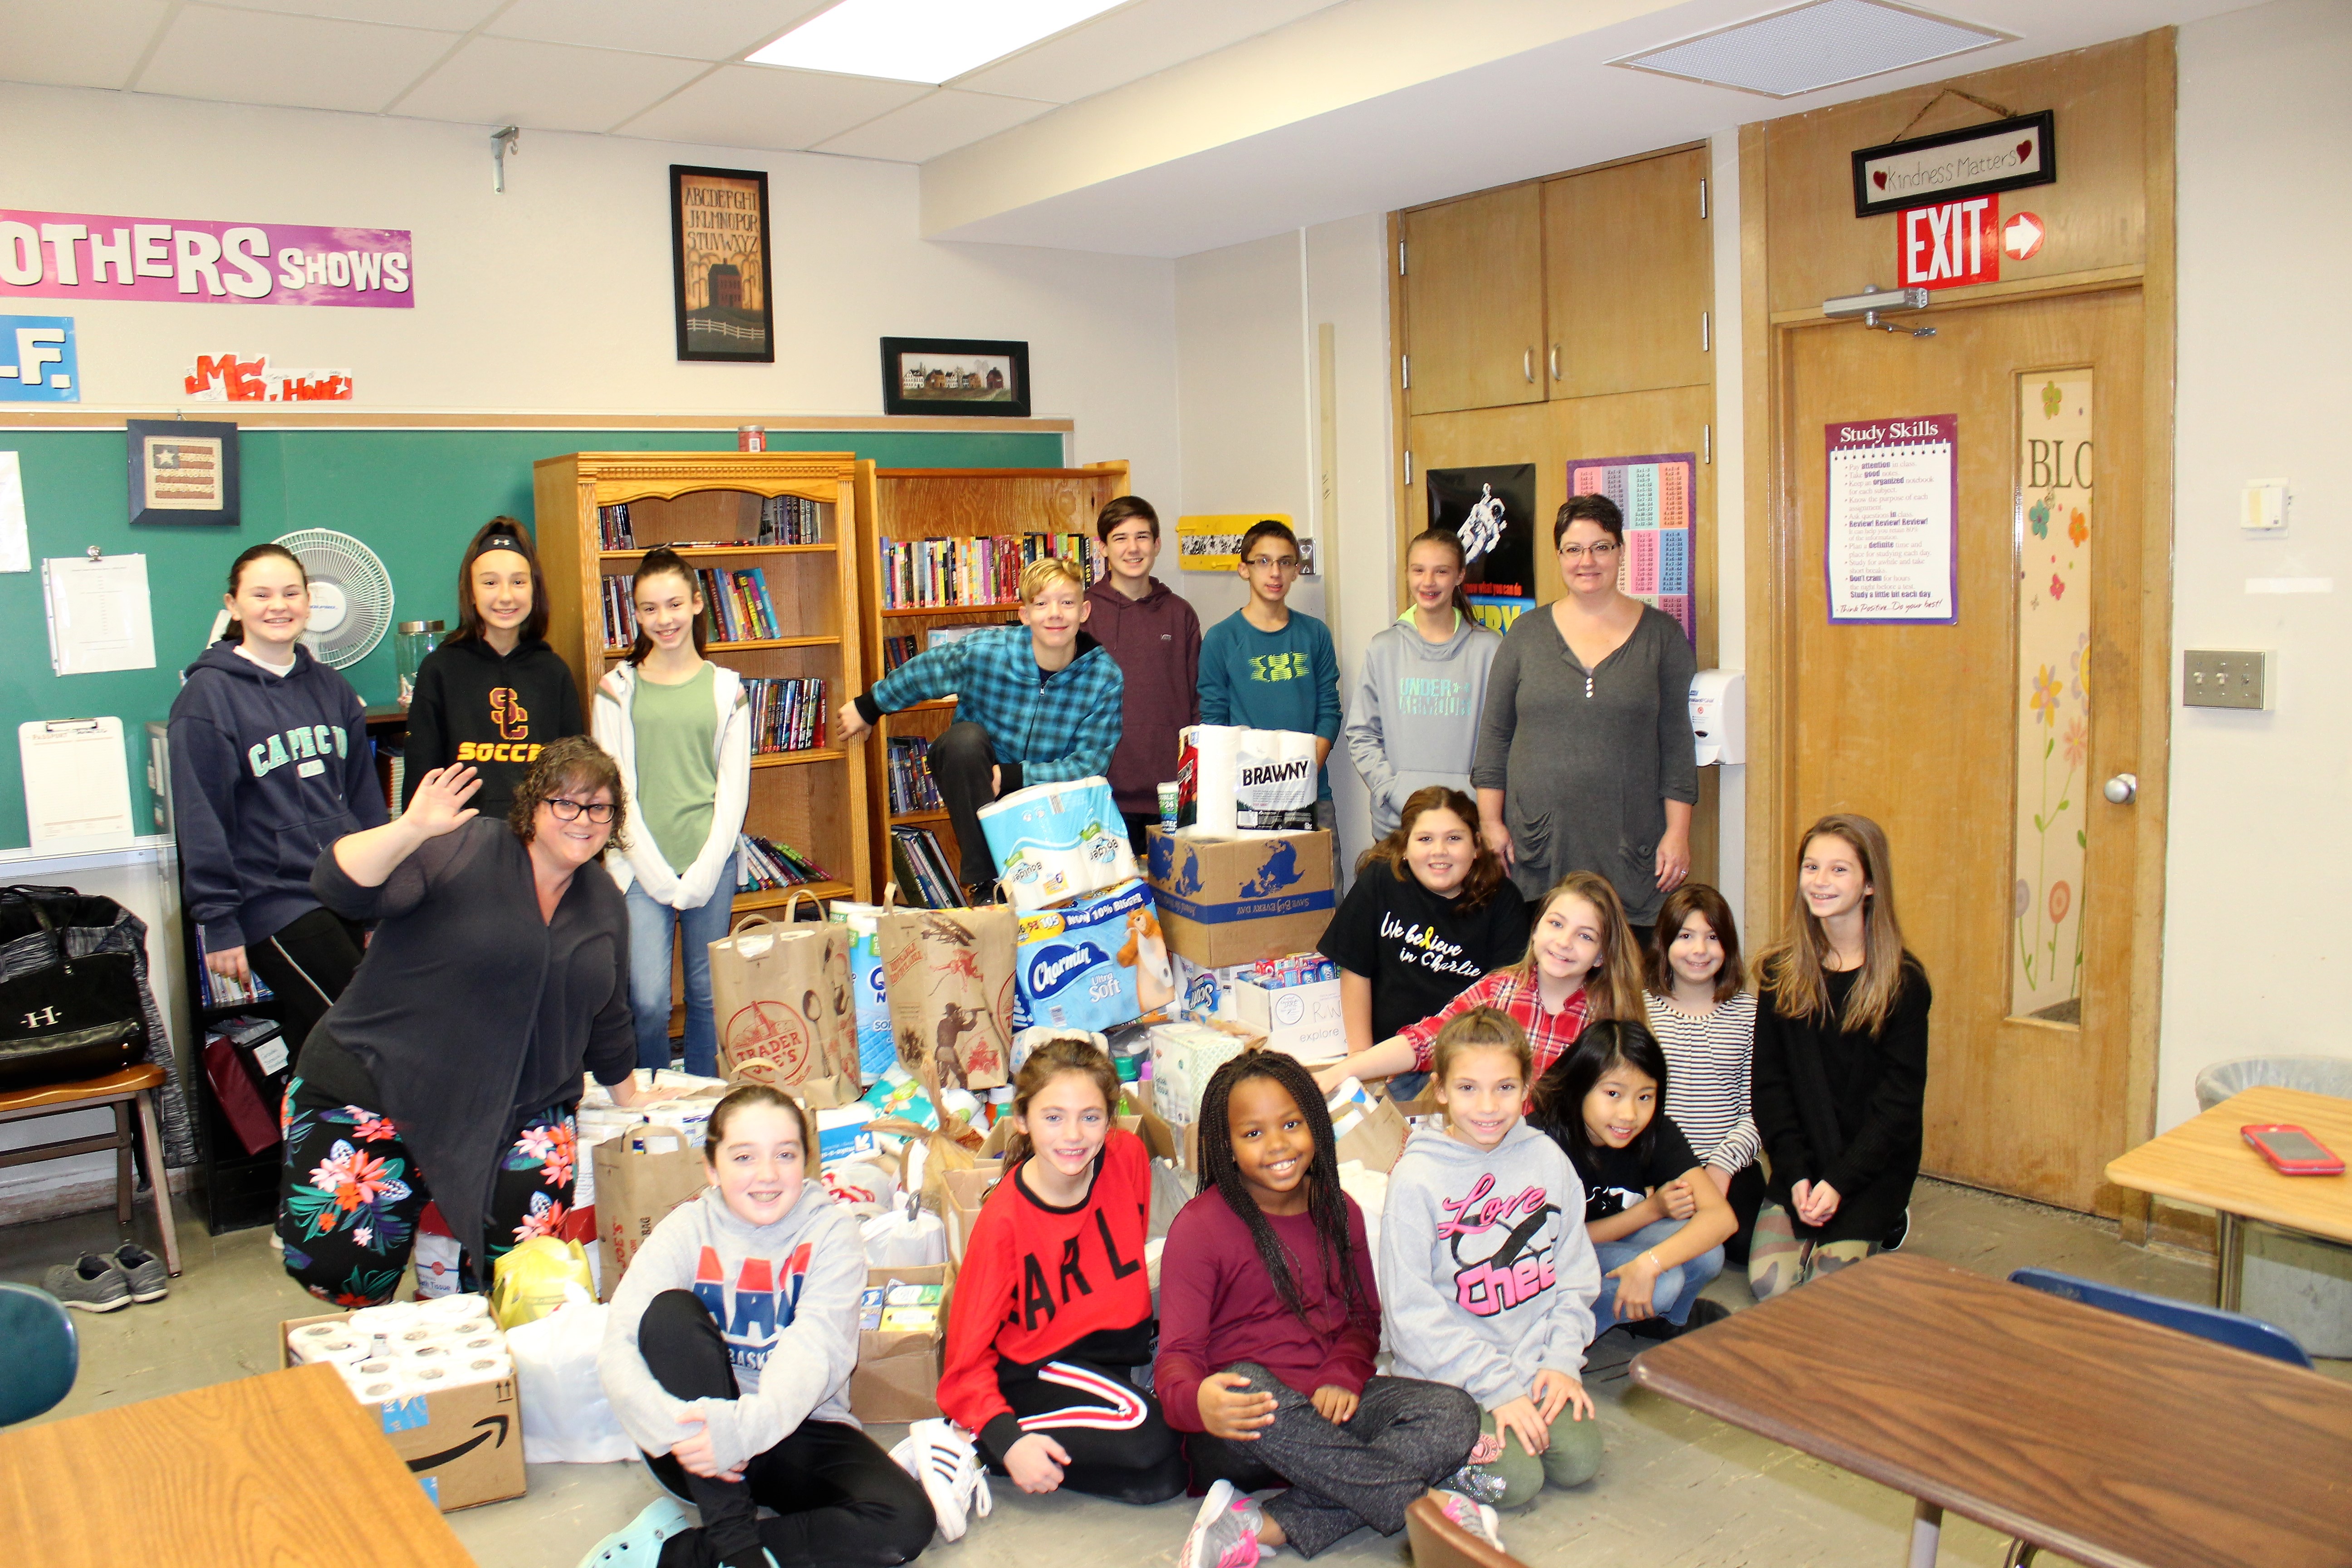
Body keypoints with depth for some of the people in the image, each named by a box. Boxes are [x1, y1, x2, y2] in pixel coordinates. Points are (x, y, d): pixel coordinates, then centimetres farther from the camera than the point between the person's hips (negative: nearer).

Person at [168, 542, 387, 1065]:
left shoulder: (330, 688, 11)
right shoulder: (208, 694, -5)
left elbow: (365, 797, 15)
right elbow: (200, 821, -7)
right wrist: (219, 924, -10)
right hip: (271, 900, -5)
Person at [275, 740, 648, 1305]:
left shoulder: (604, 904, 8)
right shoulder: (461, 850, -11)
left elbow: (607, 1019, 20)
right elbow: (340, 886, -23)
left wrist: (629, 1096, 25)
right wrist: (411, 829, -37)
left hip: (518, 1109, 4)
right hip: (380, 1084, -4)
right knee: (331, 1262, -11)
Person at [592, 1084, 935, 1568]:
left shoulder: (831, 1231, -7)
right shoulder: (687, 1232, -6)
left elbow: (813, 1350, -22)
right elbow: (618, 1351, -19)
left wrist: (749, 1426, -42)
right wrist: (678, 1430, -38)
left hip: (797, 1435, 0)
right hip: (695, 1444, 0)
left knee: (908, 1522, -25)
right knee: (671, 1312, -25)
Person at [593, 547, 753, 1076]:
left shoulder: (726, 688, 8)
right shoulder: (617, 689, 5)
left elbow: (735, 786, 4)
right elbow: (615, 788, -1)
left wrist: (703, 872, -6)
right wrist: (656, 872, -10)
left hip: (710, 863, 1)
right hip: (641, 865, -1)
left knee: (708, 994, 7)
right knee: (648, 1001, -7)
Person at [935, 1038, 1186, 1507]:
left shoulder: (1128, 1156, -9)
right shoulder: (1004, 1219, -20)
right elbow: (968, 1352, -16)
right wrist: (1006, 1439, -30)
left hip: (1125, 1343, 6)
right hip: (1041, 1366, -6)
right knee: (1144, 1439, -29)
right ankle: (969, 1441, -14)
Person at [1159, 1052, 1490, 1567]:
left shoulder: (1338, 1212, 9)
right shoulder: (1199, 1227, -8)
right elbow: (1177, 1356, -14)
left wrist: (1343, 1376, -8)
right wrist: (1198, 1401, -40)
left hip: (1326, 1407, 5)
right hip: (1237, 1430, -5)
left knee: (1454, 1414, -20)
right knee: (1248, 1387, -39)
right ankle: (1423, 1506, -26)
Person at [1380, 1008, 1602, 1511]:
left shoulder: (1547, 1159, 1)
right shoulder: (1417, 1177, -13)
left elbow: (1576, 1275, 10)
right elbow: (1413, 1311, -12)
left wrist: (1562, 1359, -3)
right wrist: (1497, 1386, -14)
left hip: (1537, 1362, 4)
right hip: (1452, 1375, -4)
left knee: (1580, 1460, -14)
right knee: (1514, 1481, -19)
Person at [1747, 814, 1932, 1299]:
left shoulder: (1904, 981, -6)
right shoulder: (1779, 972, 2)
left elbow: (1900, 1100, -7)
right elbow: (1769, 1083, 1)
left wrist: (1841, 1182, -16)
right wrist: (1796, 1173, -11)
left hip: (1873, 1167, -3)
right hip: (1800, 1164, 3)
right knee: (1768, 1284, -13)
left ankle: (1885, 1227, 13)